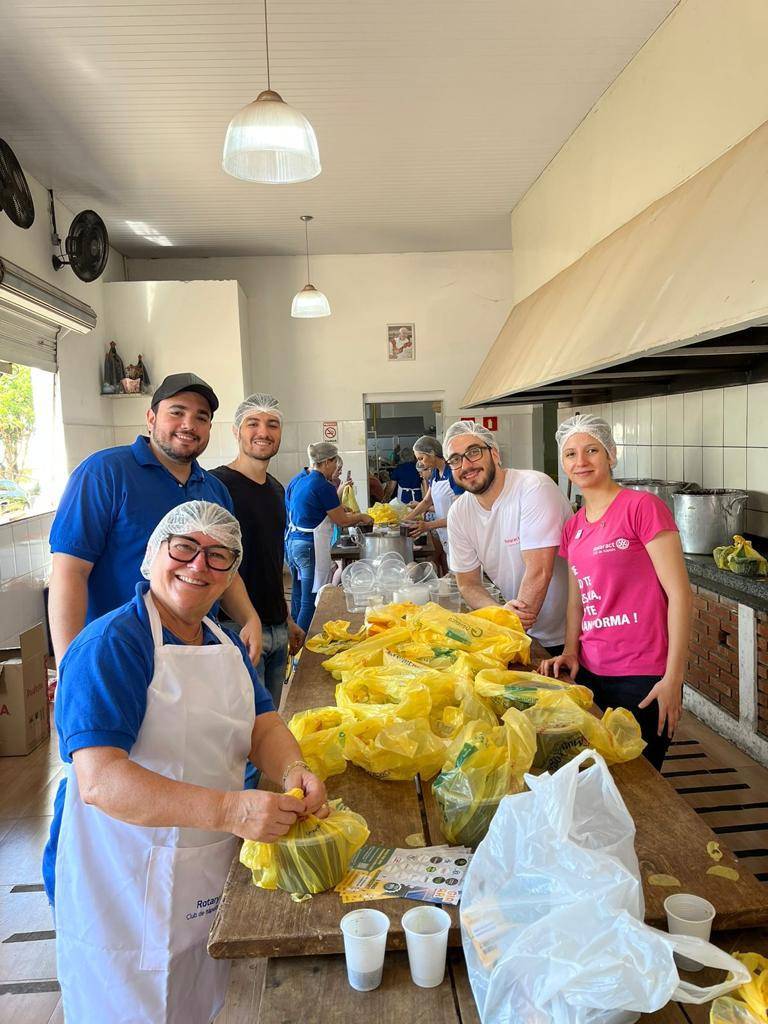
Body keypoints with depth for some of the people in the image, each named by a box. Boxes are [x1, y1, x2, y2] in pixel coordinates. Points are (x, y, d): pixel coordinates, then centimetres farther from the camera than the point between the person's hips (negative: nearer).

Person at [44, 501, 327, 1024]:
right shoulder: (109, 645, -21)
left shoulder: (226, 644, 4)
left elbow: (265, 727, 1)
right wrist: (229, 809, -38)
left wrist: (293, 772, -22)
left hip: (213, 878, 7)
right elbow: (98, 780, -29)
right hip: (125, 892, -6)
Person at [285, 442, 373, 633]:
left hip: (291, 543, 9)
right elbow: (342, 520, -8)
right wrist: (361, 517, 10)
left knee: (298, 598, 17)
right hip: (311, 547, -9)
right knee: (311, 602, -2)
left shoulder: (297, 480, 11)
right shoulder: (324, 487, -15)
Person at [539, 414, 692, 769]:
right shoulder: (573, 528, 9)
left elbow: (679, 593, -14)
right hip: (590, 672, 6)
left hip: (643, 678, -6)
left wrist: (673, 678, -15)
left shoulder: (643, 506, -11)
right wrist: (570, 652, 2)